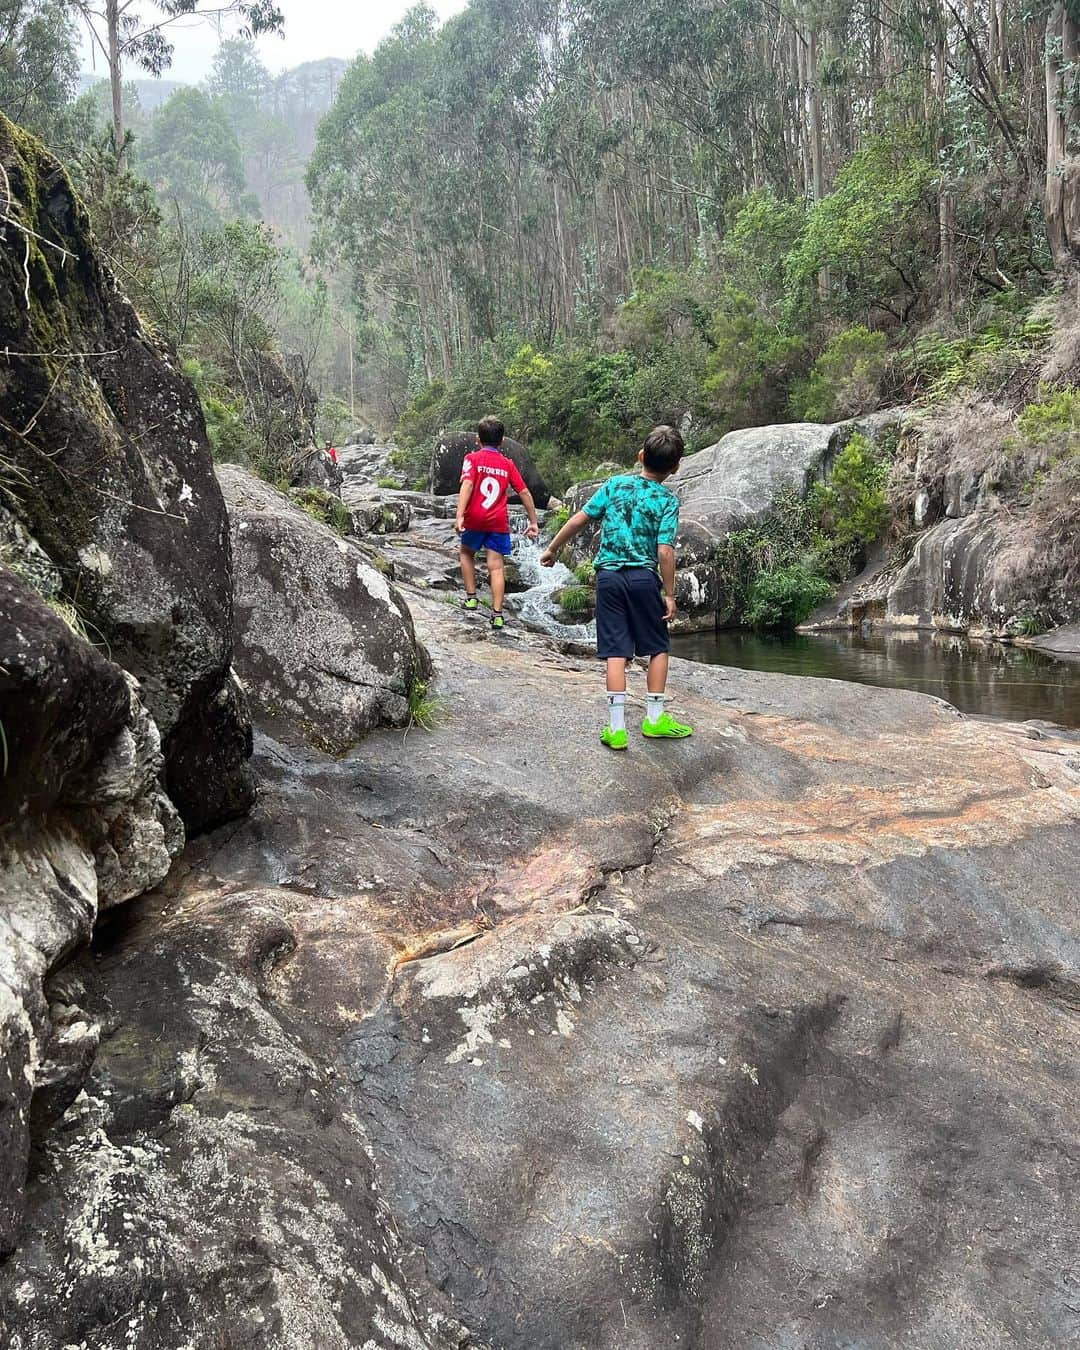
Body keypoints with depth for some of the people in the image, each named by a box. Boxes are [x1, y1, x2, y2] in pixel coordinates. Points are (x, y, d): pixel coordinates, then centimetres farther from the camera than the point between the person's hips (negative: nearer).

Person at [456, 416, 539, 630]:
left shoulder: (473, 458, 2)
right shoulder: (508, 464, 10)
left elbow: (467, 485, -14)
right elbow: (524, 493, 8)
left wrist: (460, 515, -22)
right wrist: (533, 522, 13)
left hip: (475, 518, -1)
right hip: (499, 522, 1)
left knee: (467, 553, 25)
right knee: (496, 567, -1)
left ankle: (471, 597, 21)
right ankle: (497, 614, -9)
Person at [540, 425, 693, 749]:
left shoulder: (615, 484, 4)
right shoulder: (667, 500, -4)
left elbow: (579, 519, 3)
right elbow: (665, 551, -12)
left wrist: (552, 549, 15)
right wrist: (669, 594, -4)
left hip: (609, 575, 2)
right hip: (644, 578, -2)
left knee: (616, 652, 3)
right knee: (658, 647, 15)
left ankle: (616, 728, 1)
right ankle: (654, 718, 18)